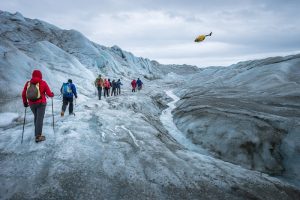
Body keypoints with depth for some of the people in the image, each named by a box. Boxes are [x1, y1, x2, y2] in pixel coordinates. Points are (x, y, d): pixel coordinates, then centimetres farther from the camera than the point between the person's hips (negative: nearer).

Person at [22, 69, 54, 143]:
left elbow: (23, 94, 4)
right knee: (40, 118, -3)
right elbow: (49, 94, -8)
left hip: (31, 104, 4)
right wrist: (52, 94, 15)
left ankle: (38, 131, 32)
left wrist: (25, 102, 18)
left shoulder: (28, 83, 0)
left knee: (36, 117, 24)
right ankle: (38, 136, -4)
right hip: (41, 103, -4)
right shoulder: (43, 83, -9)